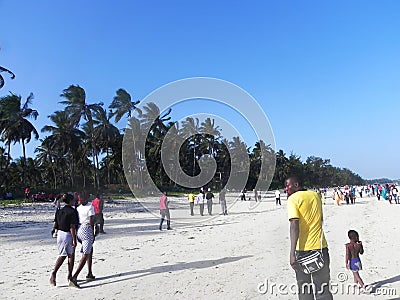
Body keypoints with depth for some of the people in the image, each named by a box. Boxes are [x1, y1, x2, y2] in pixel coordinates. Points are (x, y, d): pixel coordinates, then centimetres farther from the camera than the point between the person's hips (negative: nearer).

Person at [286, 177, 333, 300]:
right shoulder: (315, 195, 11)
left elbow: (294, 225, -20)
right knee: (323, 289, 12)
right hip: (321, 247, 5)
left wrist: (292, 253, -23)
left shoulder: (293, 199, -8)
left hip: (303, 249, -5)